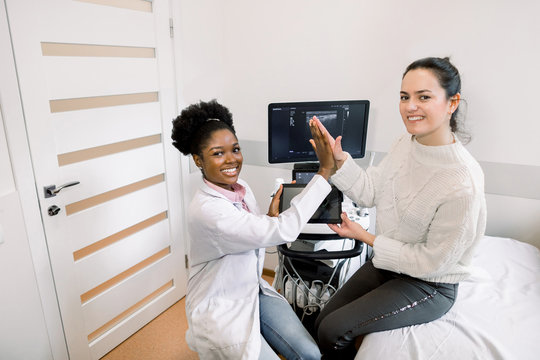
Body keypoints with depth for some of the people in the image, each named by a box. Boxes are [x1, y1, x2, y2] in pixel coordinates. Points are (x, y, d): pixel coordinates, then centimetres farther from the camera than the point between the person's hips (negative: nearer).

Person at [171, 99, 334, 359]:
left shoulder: (241, 188, -4)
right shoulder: (207, 209, -31)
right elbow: (283, 231, -37)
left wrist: (272, 217, -12)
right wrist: (325, 171, -34)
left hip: (253, 291, 7)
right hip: (220, 312, -7)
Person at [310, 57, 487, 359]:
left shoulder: (463, 184, -30)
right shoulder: (406, 144, -9)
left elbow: (432, 262, -22)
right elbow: (370, 192, 0)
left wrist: (366, 237, -17)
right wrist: (338, 157, -15)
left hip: (429, 286, -6)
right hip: (387, 262, 6)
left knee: (333, 332, -11)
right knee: (323, 322, 6)